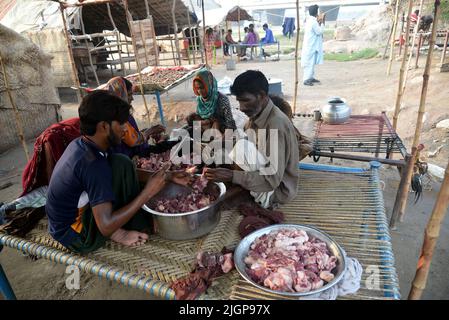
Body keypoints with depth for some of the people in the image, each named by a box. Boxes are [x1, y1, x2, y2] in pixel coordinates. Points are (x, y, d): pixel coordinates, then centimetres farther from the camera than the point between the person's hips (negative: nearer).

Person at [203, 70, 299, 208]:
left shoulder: (276, 124, -28)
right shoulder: (256, 115, -2)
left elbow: (272, 180, -30)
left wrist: (232, 176, -35)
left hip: (278, 188, -8)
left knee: (243, 146, -28)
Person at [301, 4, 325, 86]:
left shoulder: (309, 20, 12)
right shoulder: (313, 21, -18)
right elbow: (320, 31, -14)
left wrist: (319, 22, 11)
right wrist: (322, 22, -5)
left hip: (311, 46, 10)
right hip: (311, 46, -10)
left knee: (312, 62, 15)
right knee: (310, 63, -8)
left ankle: (311, 77, 22)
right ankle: (306, 80, -7)